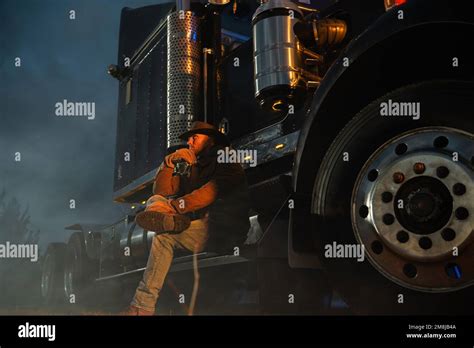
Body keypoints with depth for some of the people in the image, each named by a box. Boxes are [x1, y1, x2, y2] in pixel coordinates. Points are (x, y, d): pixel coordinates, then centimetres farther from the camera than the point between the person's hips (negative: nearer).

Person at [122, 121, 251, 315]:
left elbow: (214, 190, -16)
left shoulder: (227, 160, 3)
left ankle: (142, 307, -23)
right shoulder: (191, 165, 24)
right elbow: (161, 191, 15)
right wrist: (170, 162, 0)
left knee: (164, 237, -23)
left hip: (221, 230, -7)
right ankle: (170, 220, -35)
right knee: (155, 201, 1)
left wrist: (175, 205, -23)